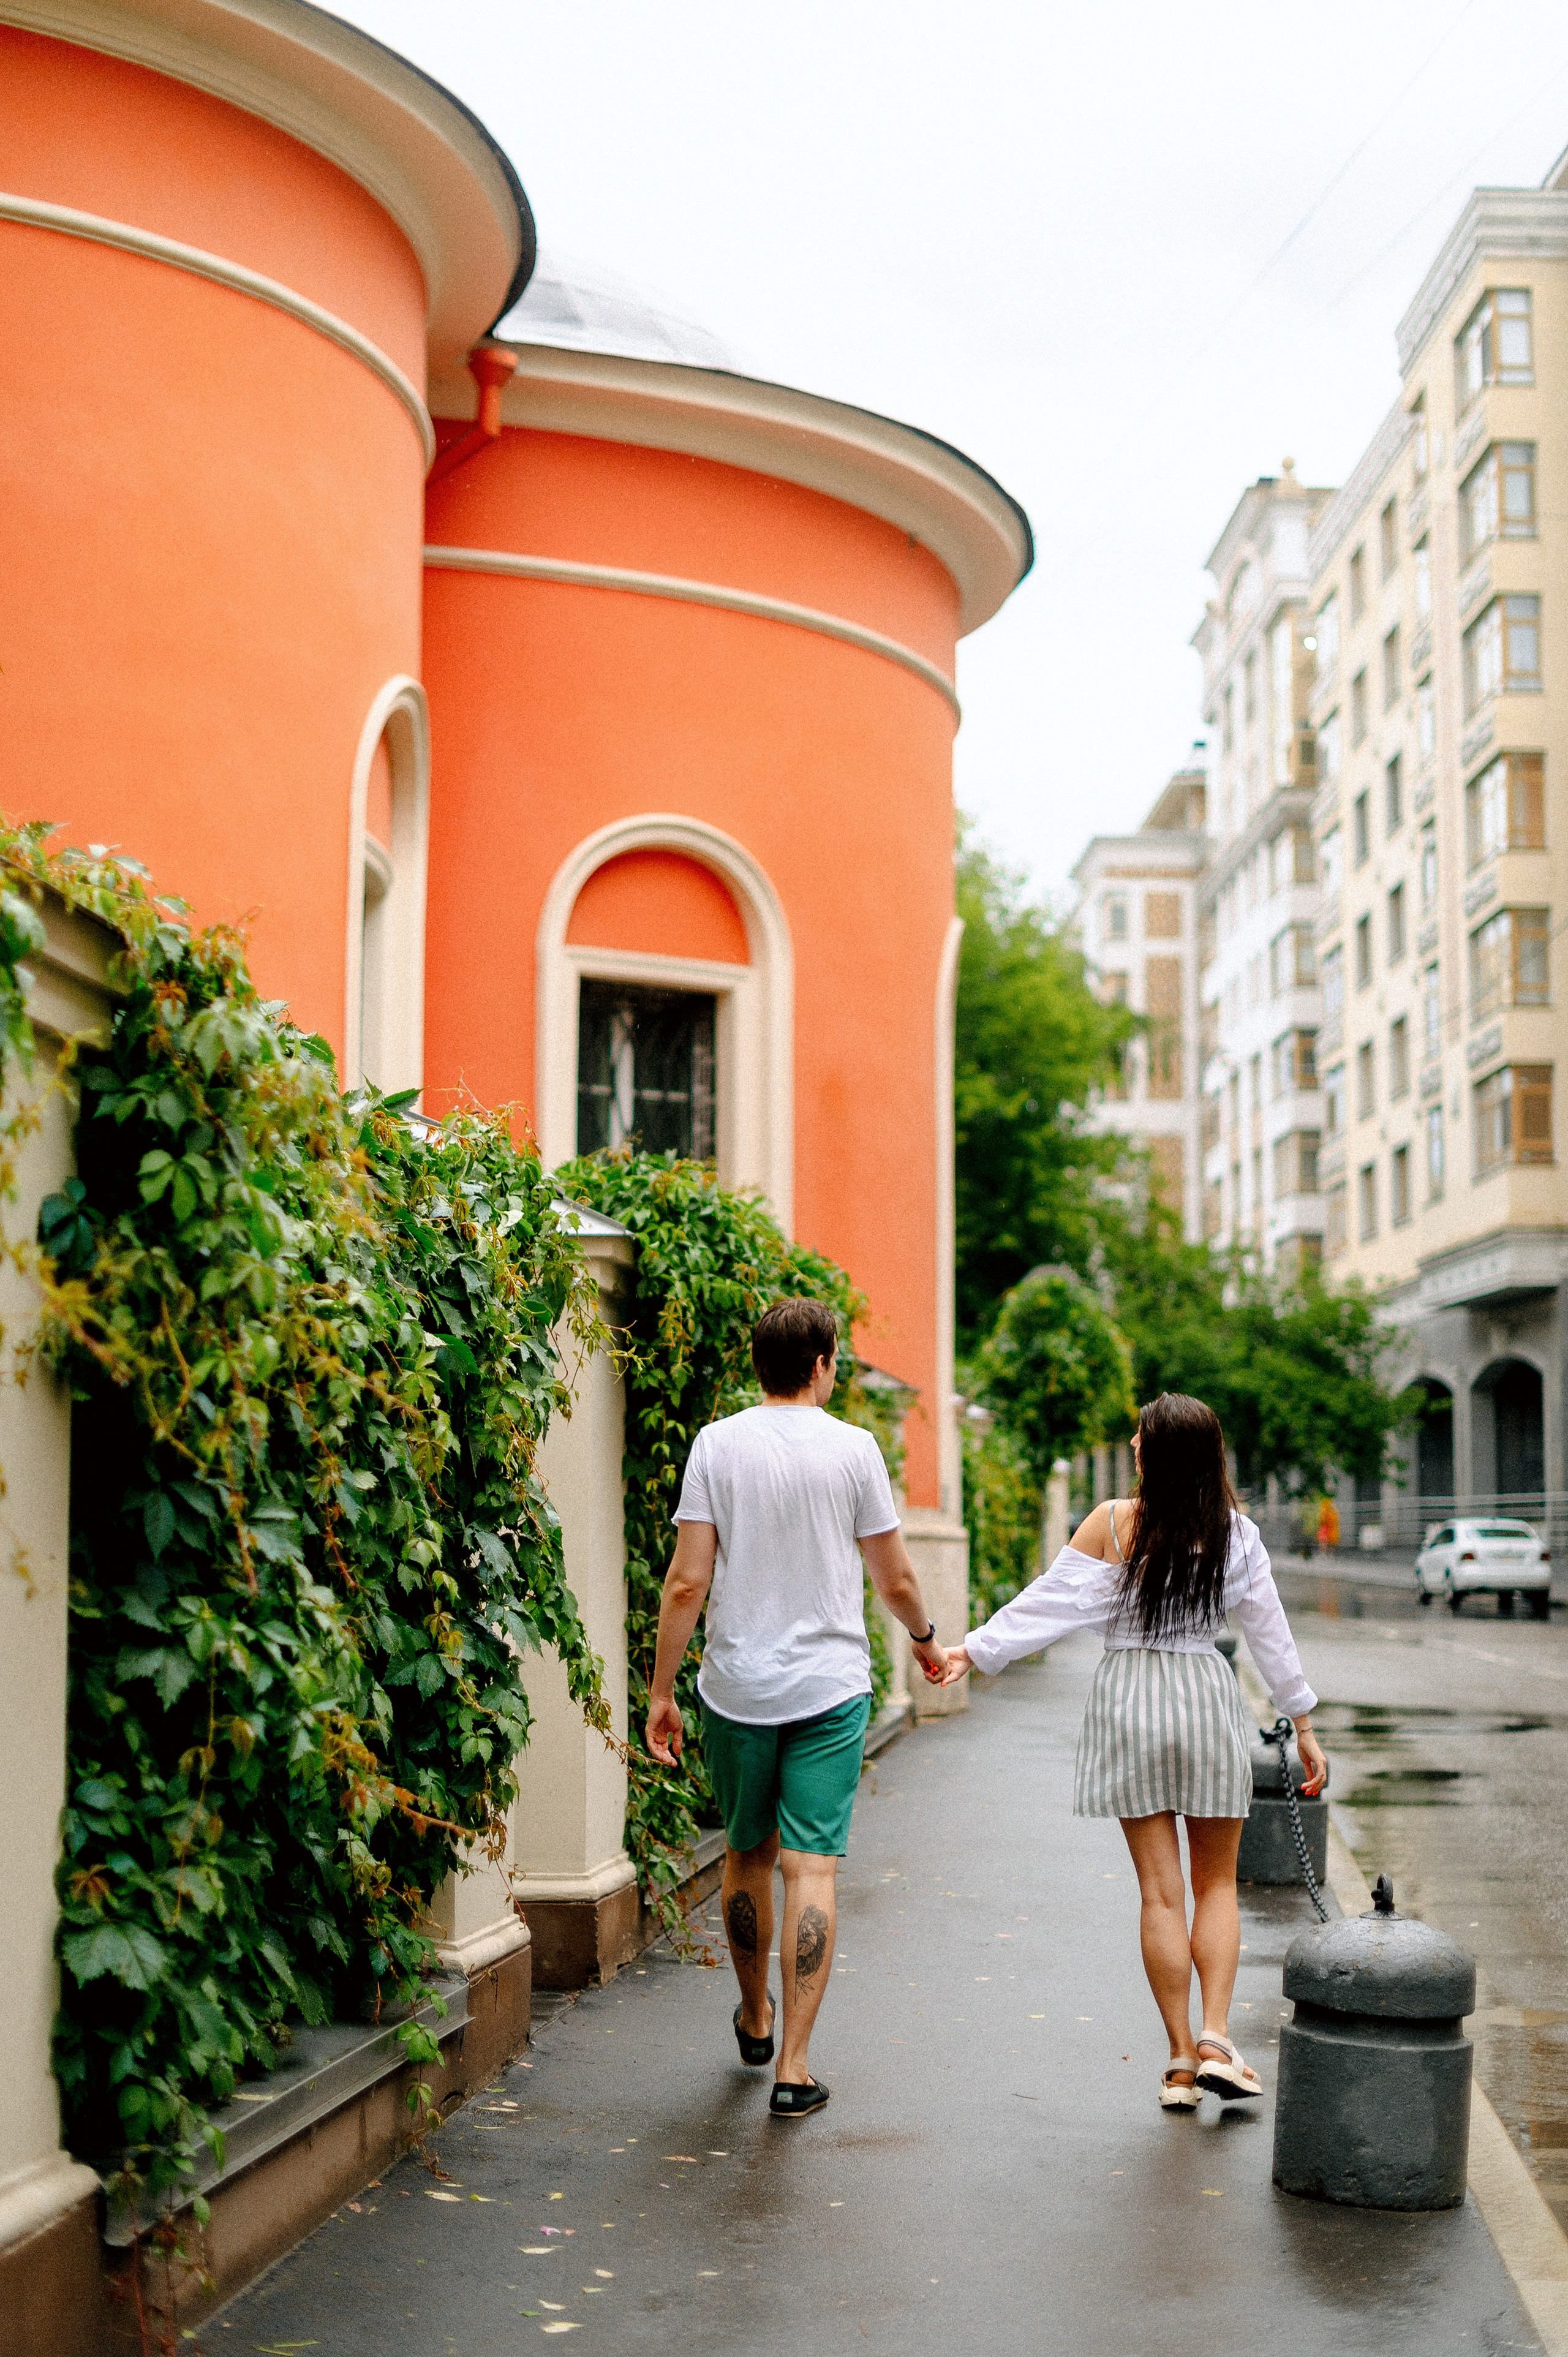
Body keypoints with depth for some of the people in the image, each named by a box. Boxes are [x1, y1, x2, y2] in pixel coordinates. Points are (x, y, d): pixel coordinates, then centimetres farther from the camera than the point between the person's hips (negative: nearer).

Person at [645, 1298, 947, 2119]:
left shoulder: (717, 1444, -3)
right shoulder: (852, 1448, -4)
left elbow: (687, 1581, -6)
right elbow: (896, 1578, 2)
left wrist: (662, 1691, 2)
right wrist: (924, 1638, 22)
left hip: (736, 1687, 2)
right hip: (831, 1686, -2)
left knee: (746, 1854, 18)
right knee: (812, 1867, -1)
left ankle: (755, 2019, 38)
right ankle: (793, 2067, -4)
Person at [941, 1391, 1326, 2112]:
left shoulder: (1113, 1523, -9)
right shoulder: (1236, 1534, -3)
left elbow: (1050, 1600, -9)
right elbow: (1270, 1633, 2)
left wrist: (976, 1650, 0)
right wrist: (1304, 1724, 10)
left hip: (1129, 1700, -1)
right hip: (1206, 1700, 1)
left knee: (1160, 1890, 5)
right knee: (1216, 1883, 13)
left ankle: (1183, 2059, 7)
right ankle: (1216, 2039, -1)